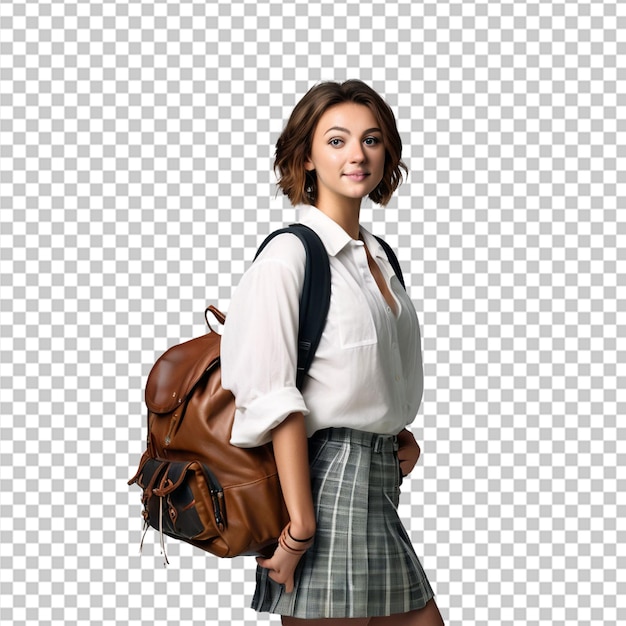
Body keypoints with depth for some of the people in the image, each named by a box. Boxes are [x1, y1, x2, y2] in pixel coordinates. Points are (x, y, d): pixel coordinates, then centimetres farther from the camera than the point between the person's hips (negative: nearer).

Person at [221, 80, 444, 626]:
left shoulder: (377, 255, 14)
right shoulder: (289, 255, -11)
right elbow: (274, 397, -17)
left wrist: (400, 436, 8)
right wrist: (300, 521, -22)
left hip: (380, 487, 8)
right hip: (329, 480, -8)